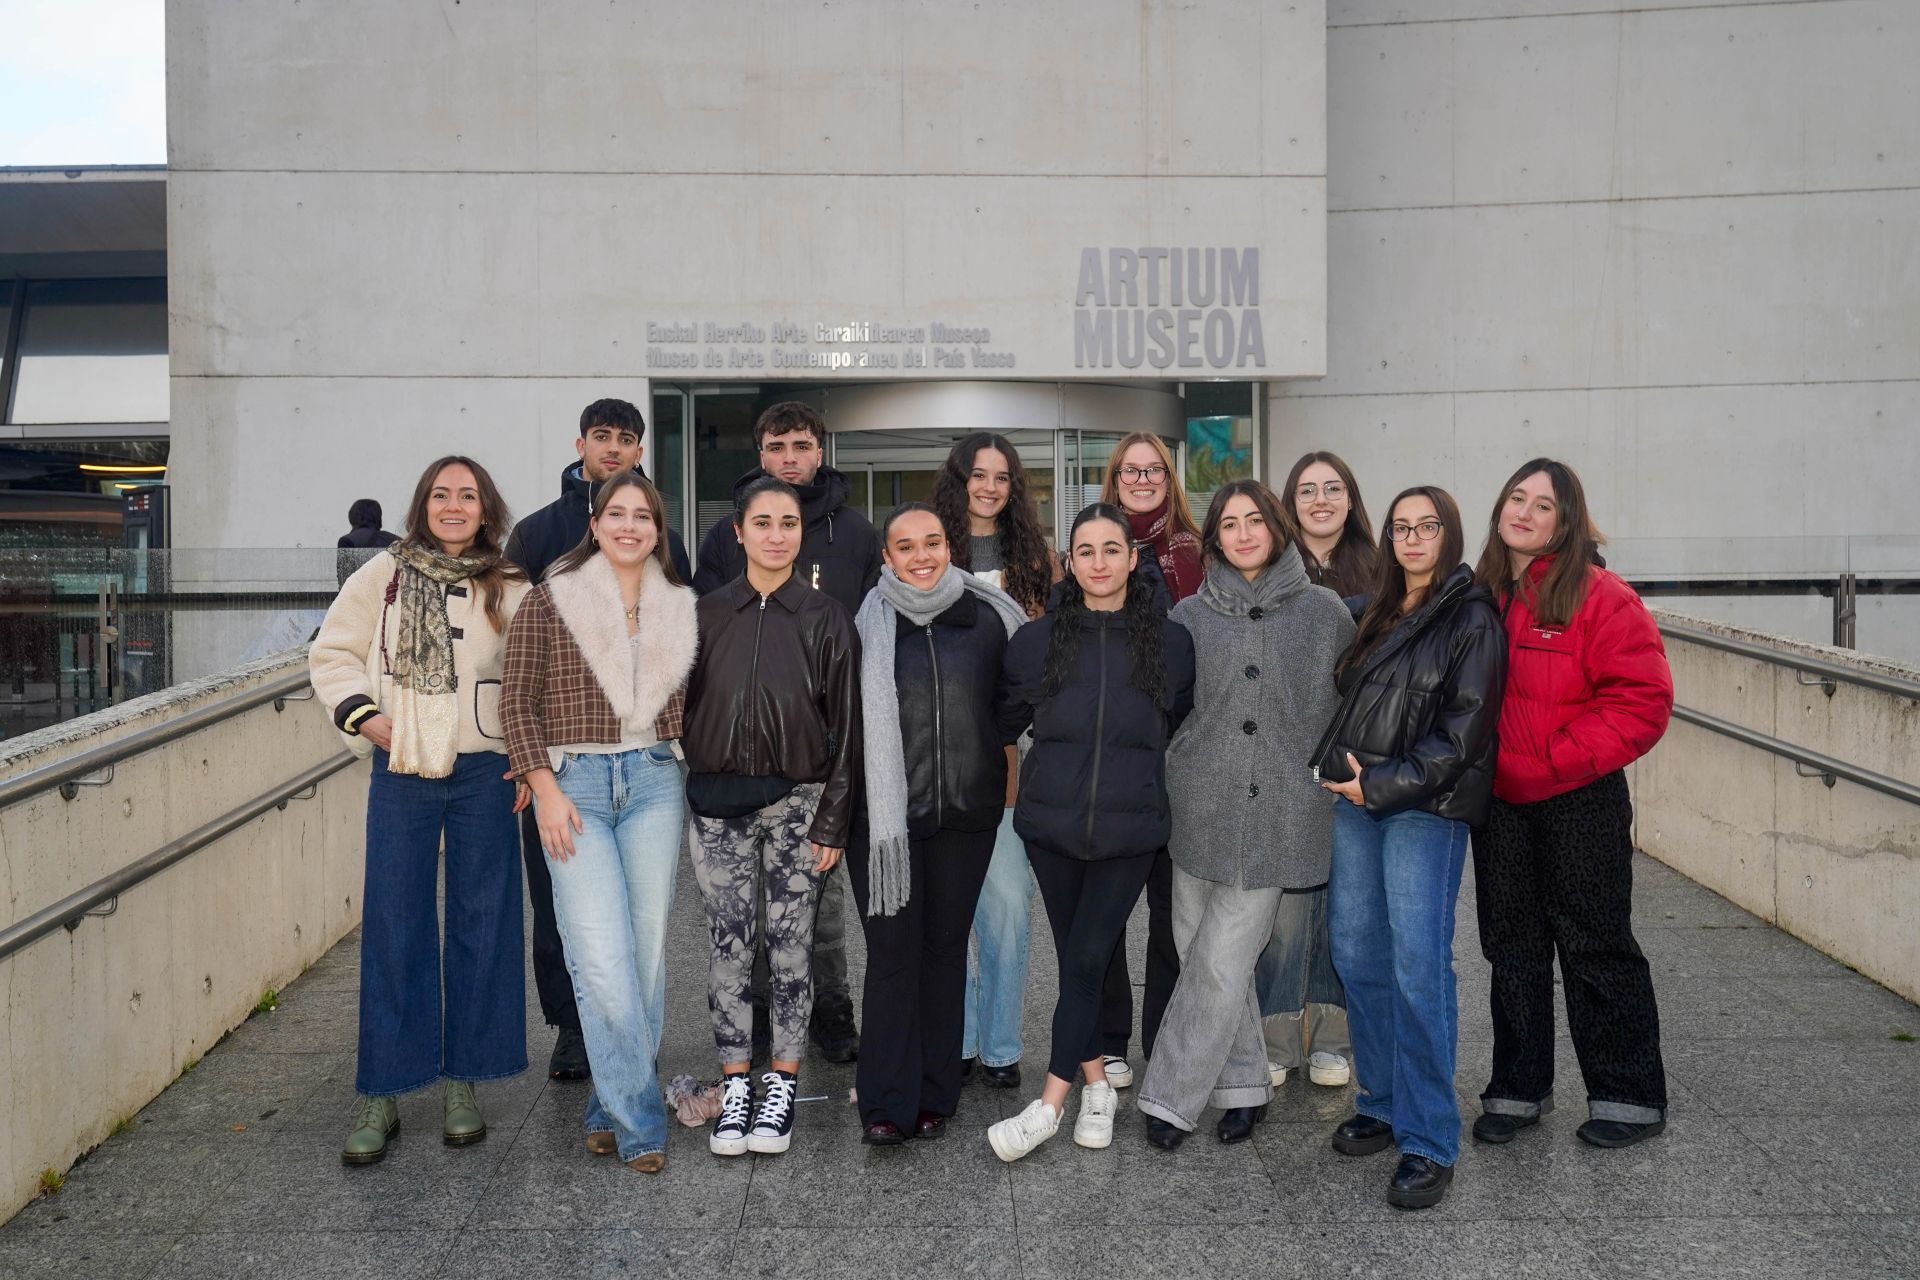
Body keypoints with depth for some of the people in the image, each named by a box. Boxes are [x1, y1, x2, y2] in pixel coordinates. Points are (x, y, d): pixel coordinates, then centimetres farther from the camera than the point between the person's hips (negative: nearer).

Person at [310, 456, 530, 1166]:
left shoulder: (510, 588, 2)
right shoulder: (383, 575, 3)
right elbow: (331, 652, 9)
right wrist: (361, 714, -6)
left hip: (484, 771, 0)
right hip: (400, 772, 0)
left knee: (481, 924, 6)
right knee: (391, 927, 2)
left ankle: (463, 1083, 19)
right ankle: (381, 1094, 13)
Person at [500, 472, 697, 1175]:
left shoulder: (679, 609, 9)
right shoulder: (549, 602, -1)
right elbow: (517, 701, -2)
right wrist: (546, 789, -9)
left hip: (655, 783, 4)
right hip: (575, 785, -3)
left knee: (647, 949, 5)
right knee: (603, 960, -10)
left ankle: (612, 1104, 21)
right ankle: (639, 1120, 2)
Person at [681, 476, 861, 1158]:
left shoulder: (826, 618, 0)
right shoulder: (708, 613, 5)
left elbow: (845, 725, -1)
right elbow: (685, 707, 9)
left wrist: (832, 821, -5)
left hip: (796, 801, -1)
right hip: (718, 803, 2)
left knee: (790, 947, 4)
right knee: (730, 946, 5)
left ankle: (781, 1085, 18)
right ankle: (735, 1085, 17)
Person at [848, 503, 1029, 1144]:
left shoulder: (987, 616, 4)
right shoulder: (865, 622, -1)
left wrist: (1004, 781, 11)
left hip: (966, 812, 2)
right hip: (885, 812, -2)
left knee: (946, 946, 9)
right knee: (893, 951, -3)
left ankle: (935, 1094, 20)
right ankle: (886, 1103, 5)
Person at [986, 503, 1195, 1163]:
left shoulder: (1171, 641, 1)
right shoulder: (1037, 639, 2)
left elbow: (1184, 726, 13)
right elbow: (1005, 721, 12)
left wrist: (1145, 773, 8)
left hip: (1130, 828, -1)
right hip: (1051, 823, 2)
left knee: (1087, 959, -5)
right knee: (1075, 958, 9)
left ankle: (1049, 1104, 2)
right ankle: (1097, 1084, 25)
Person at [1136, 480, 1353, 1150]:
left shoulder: (1325, 611, 2)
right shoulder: (1190, 615, 5)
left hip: (1279, 814, -2)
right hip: (1201, 809, 2)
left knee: (1220, 962, -4)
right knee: (1201, 950, 7)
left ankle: (1170, 1096, 9)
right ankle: (1244, 1085, 25)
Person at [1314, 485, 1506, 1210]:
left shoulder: (1472, 619, -4)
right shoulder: (1379, 613, 16)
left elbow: (1464, 729, -11)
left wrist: (1385, 784, -14)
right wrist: (1336, 766, 9)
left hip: (1427, 807, -7)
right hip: (1358, 798, 7)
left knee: (1418, 968, -8)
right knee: (1355, 953, 9)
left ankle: (1428, 1143, 1)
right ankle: (1382, 1106, 24)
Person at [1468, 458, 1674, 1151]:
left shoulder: (1600, 596, -11)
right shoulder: (1478, 596, 5)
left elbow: (1643, 699, -16)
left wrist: (1561, 759, -19)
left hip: (1580, 802, -5)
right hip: (1498, 803, 5)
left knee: (1594, 946, 4)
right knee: (1511, 946, 14)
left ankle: (1629, 1096, 20)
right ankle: (1517, 1090, 27)